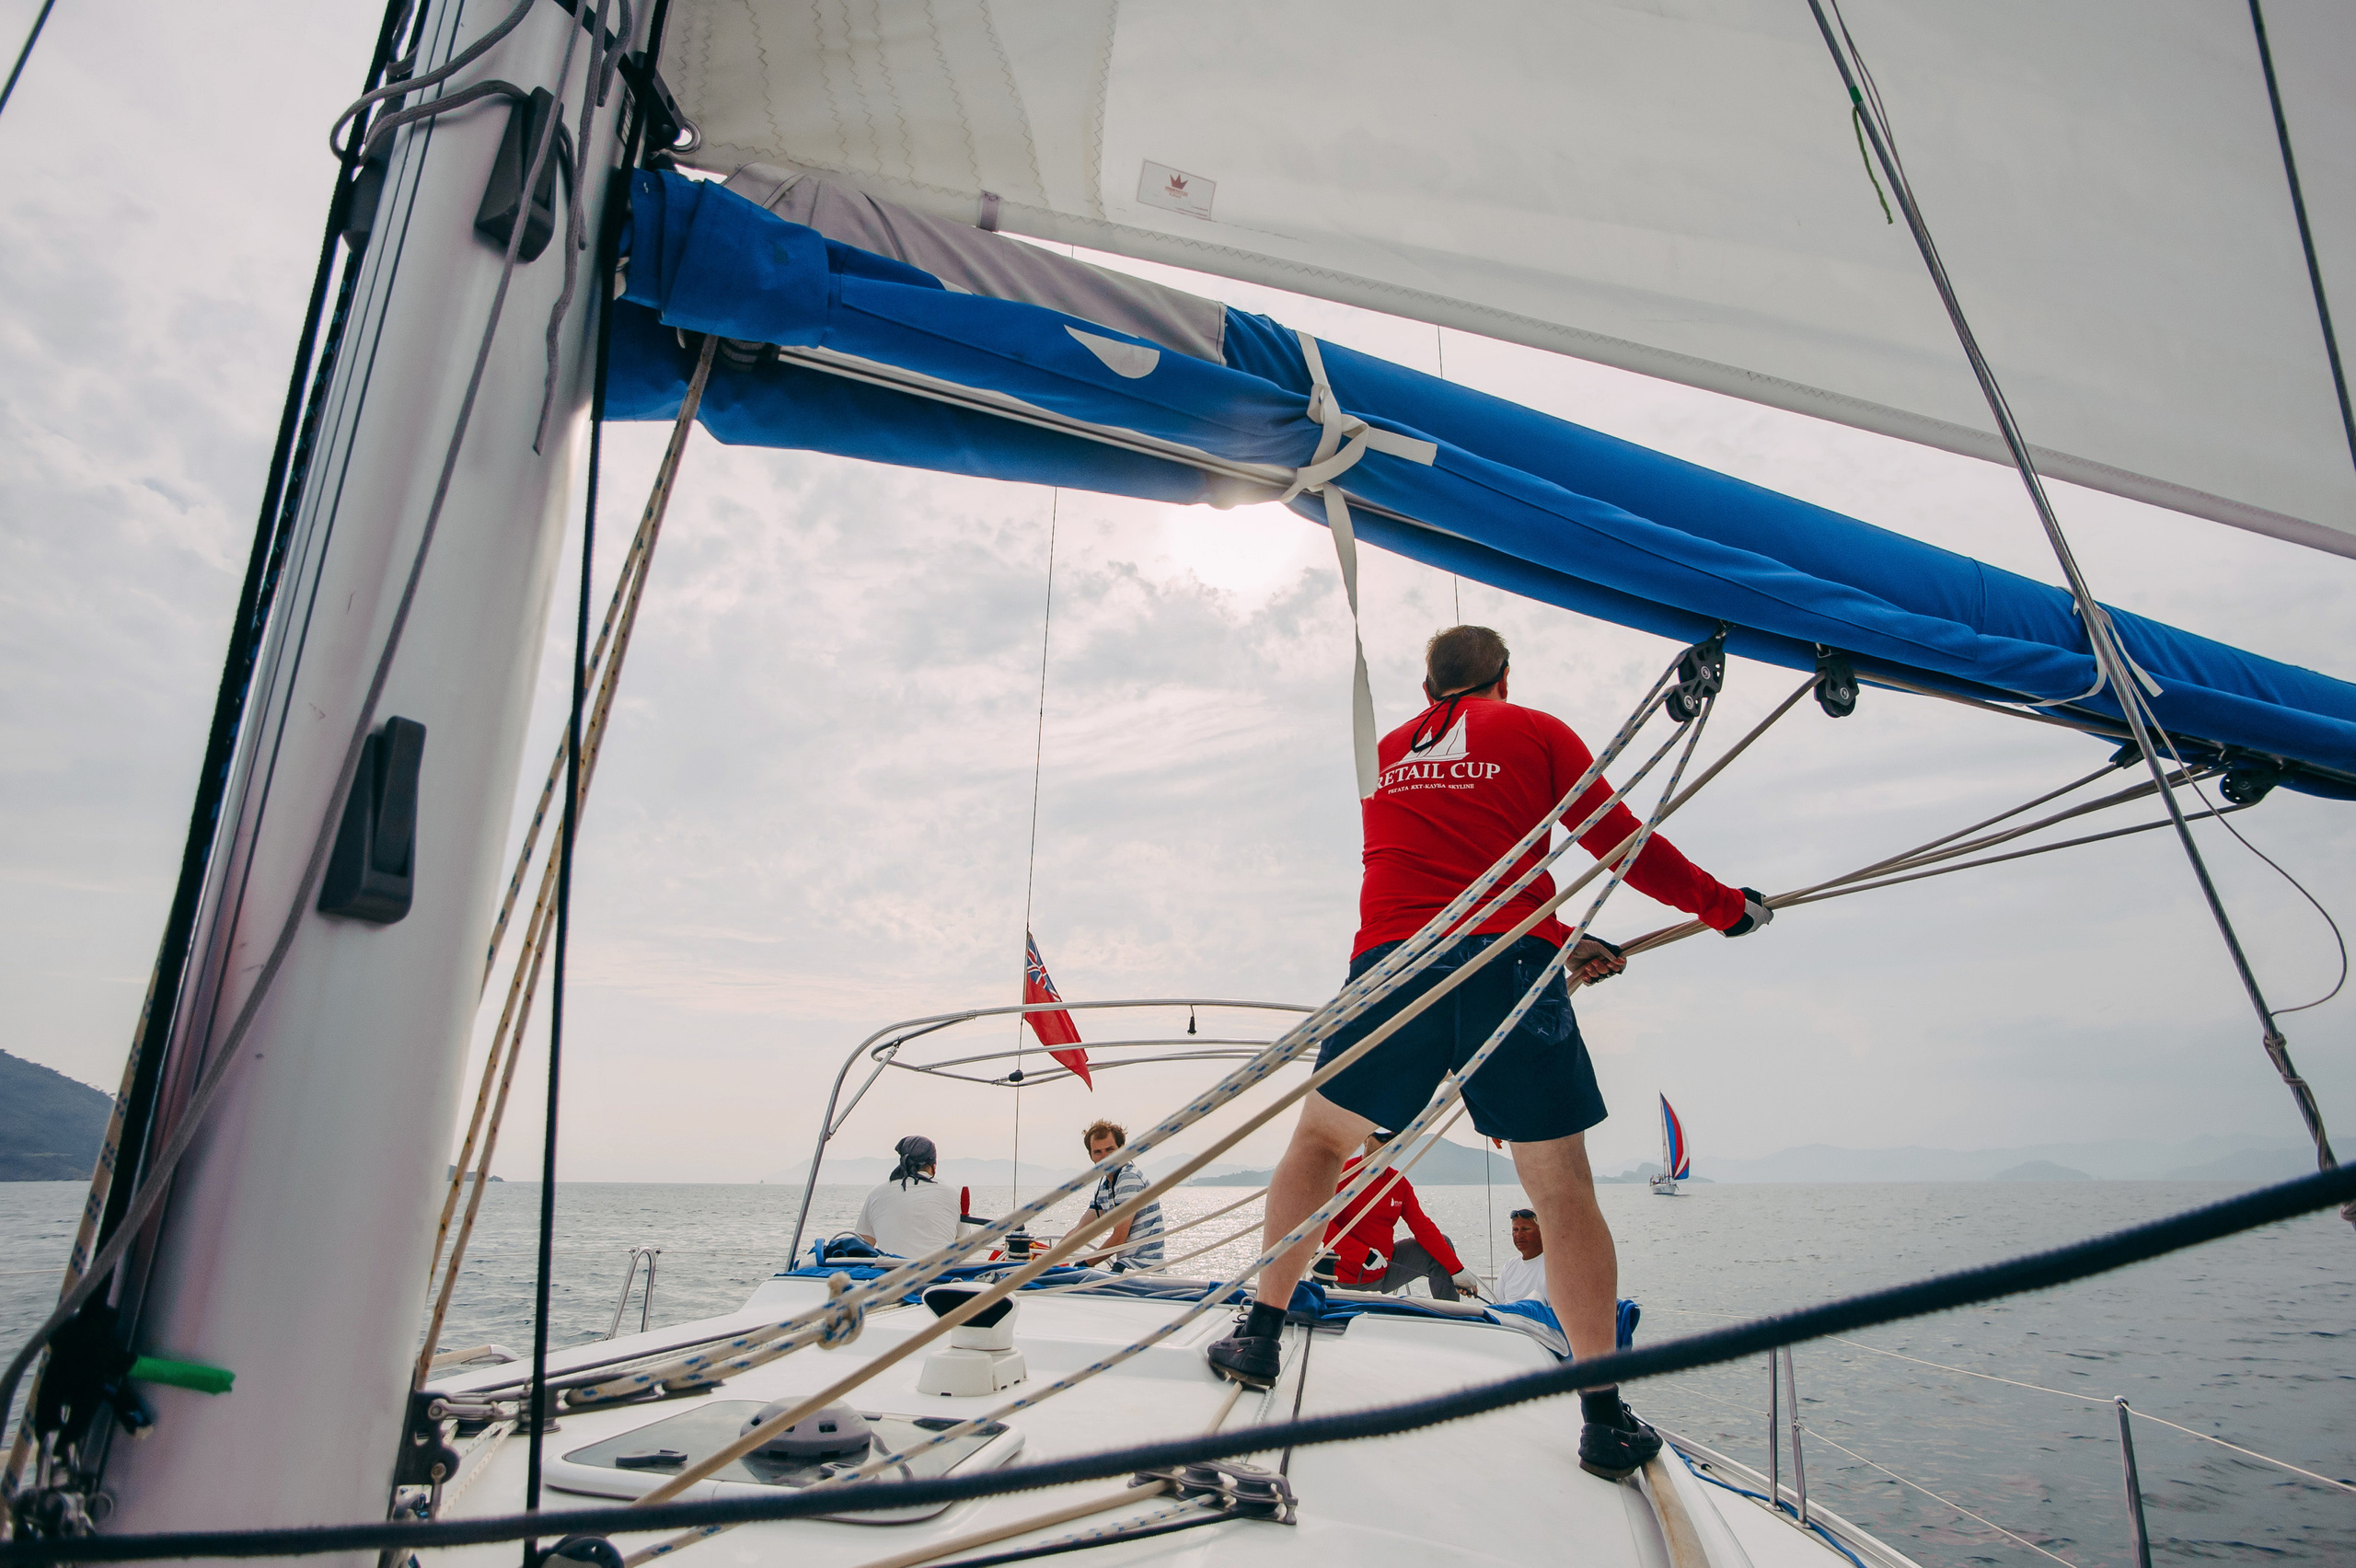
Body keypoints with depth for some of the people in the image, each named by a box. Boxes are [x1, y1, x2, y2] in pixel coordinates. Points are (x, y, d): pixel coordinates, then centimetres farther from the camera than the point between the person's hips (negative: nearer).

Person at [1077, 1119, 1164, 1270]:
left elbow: (1118, 1240, -16)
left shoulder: (1130, 1178, -14)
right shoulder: (1103, 1187, 15)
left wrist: (1085, 1264, -6)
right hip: (1127, 1263, 9)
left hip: (1141, 1266, -9)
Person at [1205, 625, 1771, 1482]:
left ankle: (1260, 1334, 21)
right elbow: (1623, 843, 11)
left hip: (1392, 961, 2)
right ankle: (1604, 1417, 10)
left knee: (1320, 1136, 20)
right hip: (1508, 962, -2)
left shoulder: (1387, 753, 23)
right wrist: (1727, 905, 25)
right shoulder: (1537, 732, 12)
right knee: (1563, 1191, 7)